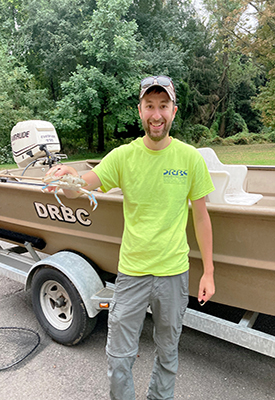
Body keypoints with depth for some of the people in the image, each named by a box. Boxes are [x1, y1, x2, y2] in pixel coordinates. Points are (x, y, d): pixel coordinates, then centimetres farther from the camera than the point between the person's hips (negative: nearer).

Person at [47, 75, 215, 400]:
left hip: (174, 272, 1)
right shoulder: (123, 156, -5)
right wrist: (67, 175, -39)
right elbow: (76, 190, -14)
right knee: (118, 357, 10)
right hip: (131, 272, 0)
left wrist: (208, 272, 1)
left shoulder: (191, 158, -5)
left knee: (167, 352, 21)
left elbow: (200, 217, 1)